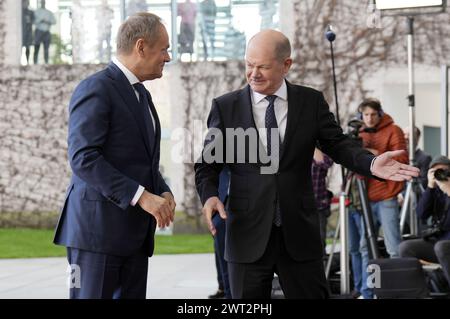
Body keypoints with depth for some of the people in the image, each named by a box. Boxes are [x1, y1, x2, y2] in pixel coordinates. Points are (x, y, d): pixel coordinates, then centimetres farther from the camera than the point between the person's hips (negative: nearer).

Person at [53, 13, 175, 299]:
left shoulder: (140, 94, 20)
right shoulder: (96, 90, -10)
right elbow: (83, 158, -19)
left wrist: (163, 192, 5)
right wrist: (141, 196, -22)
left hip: (135, 232, 9)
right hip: (98, 227, -9)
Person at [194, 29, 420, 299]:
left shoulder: (311, 102, 4)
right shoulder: (225, 107, 2)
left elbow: (338, 144, 6)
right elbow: (208, 164, 4)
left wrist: (371, 164, -13)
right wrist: (209, 195, -16)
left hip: (299, 235, 1)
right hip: (248, 236, -1)